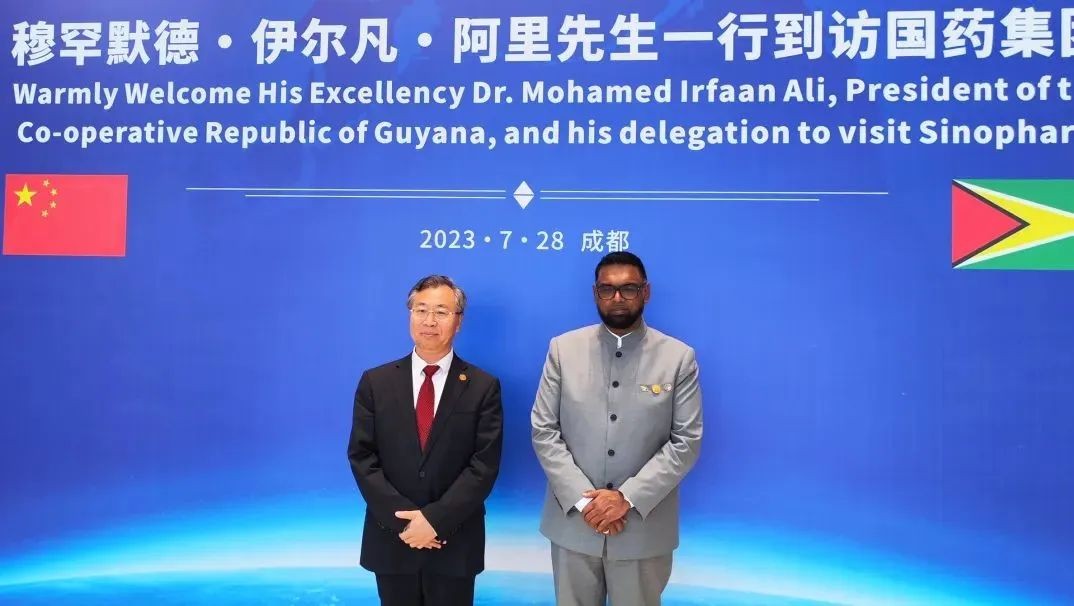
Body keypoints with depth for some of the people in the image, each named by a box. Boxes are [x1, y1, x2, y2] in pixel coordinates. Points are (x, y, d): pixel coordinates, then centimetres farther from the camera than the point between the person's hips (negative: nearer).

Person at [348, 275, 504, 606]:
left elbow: (484, 465, -9)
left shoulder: (483, 386, -4)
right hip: (391, 540, 1)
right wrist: (402, 518, -13)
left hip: (454, 543, -1)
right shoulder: (375, 382, 0)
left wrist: (436, 519, -16)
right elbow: (361, 457, -3)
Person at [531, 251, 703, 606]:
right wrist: (582, 499, -11)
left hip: (643, 528, -1)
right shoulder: (563, 348, 0)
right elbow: (543, 431, -2)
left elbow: (687, 442, -6)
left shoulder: (678, 357, -3)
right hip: (573, 523, 1)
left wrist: (629, 497, -14)